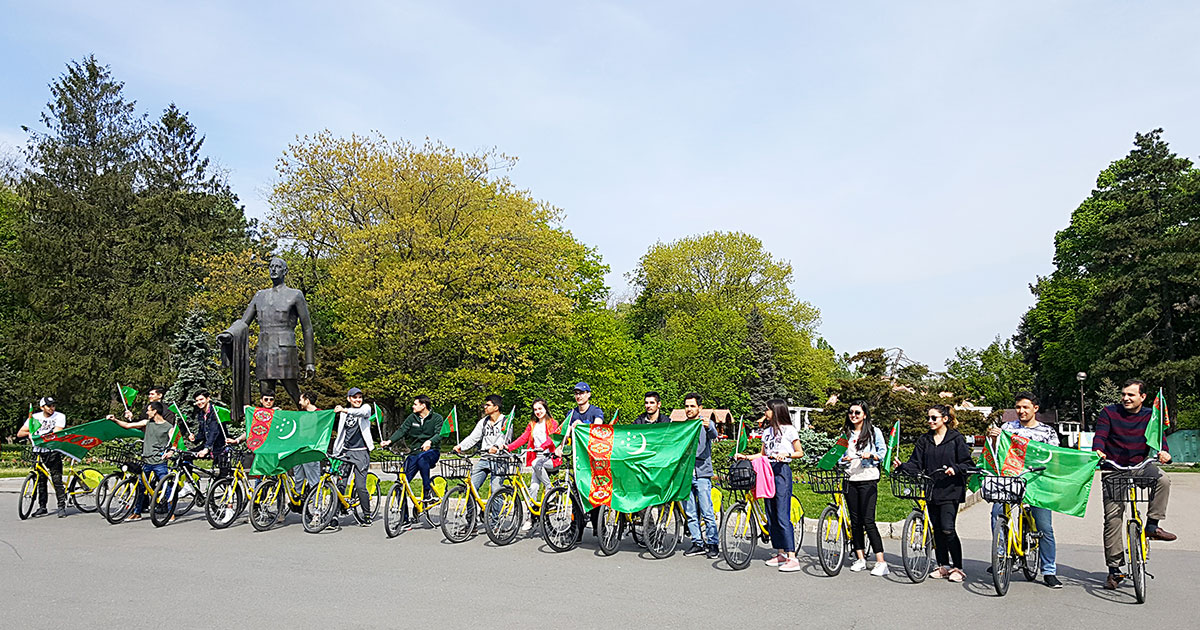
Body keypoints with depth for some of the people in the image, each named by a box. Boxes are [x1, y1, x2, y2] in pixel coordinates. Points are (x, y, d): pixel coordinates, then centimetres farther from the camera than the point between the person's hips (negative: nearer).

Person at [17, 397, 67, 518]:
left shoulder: (60, 416, -3)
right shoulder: (34, 417, 7)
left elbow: (56, 434, -15)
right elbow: (19, 433, 7)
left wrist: (40, 436, -26)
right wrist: (29, 433, -14)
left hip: (53, 452, -3)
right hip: (38, 452, 3)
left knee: (57, 480, -7)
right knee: (40, 481, 7)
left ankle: (62, 507, -4)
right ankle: (42, 507, 18)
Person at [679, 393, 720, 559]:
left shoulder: (706, 424, 0)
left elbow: (713, 435, -21)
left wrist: (709, 427, -43)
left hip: (702, 473, -5)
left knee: (707, 512, -6)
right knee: (690, 513, 7)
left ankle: (712, 544, 4)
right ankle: (698, 543, 16)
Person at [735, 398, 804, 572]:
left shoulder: (789, 429, -2)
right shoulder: (767, 431, 17)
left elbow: (800, 452, -2)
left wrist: (786, 454, -20)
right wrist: (745, 456, 10)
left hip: (782, 471, -7)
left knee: (782, 515, -13)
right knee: (771, 515, 7)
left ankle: (792, 558, -13)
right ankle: (780, 553, 16)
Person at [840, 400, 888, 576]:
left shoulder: (874, 431, 3)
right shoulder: (846, 433, 15)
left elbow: (883, 452, 2)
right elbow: (840, 454, 18)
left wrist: (871, 455, -16)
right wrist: (843, 458, -3)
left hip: (868, 479, -5)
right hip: (850, 479, 5)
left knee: (868, 520, -11)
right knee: (855, 520, 7)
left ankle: (881, 562, -7)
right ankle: (860, 558, 16)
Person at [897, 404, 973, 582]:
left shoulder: (956, 439, -1)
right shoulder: (924, 440, 11)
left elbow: (968, 463, -2)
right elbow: (916, 464, 6)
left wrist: (955, 469, -20)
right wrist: (902, 466, -13)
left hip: (950, 490, -5)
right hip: (931, 490, 5)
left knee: (947, 529, -12)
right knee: (937, 529, 10)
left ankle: (957, 568, 2)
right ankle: (943, 566, 20)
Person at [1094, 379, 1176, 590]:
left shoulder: (1150, 416, 5)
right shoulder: (1109, 413, 0)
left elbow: (1158, 437, -7)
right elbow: (1100, 436, -10)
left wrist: (1163, 452, -30)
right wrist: (1098, 451, -31)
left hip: (1140, 466, 2)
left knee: (1163, 479, -33)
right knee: (1113, 517, -6)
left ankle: (1152, 525, -15)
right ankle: (1114, 569, 2)